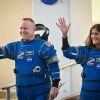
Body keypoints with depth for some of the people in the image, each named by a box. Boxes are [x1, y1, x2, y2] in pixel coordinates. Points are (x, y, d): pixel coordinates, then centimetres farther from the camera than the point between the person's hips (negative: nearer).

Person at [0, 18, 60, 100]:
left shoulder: (43, 45, -8)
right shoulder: (16, 46, 9)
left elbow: (53, 65, -12)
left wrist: (55, 85, -17)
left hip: (40, 89, -5)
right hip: (21, 90, 6)